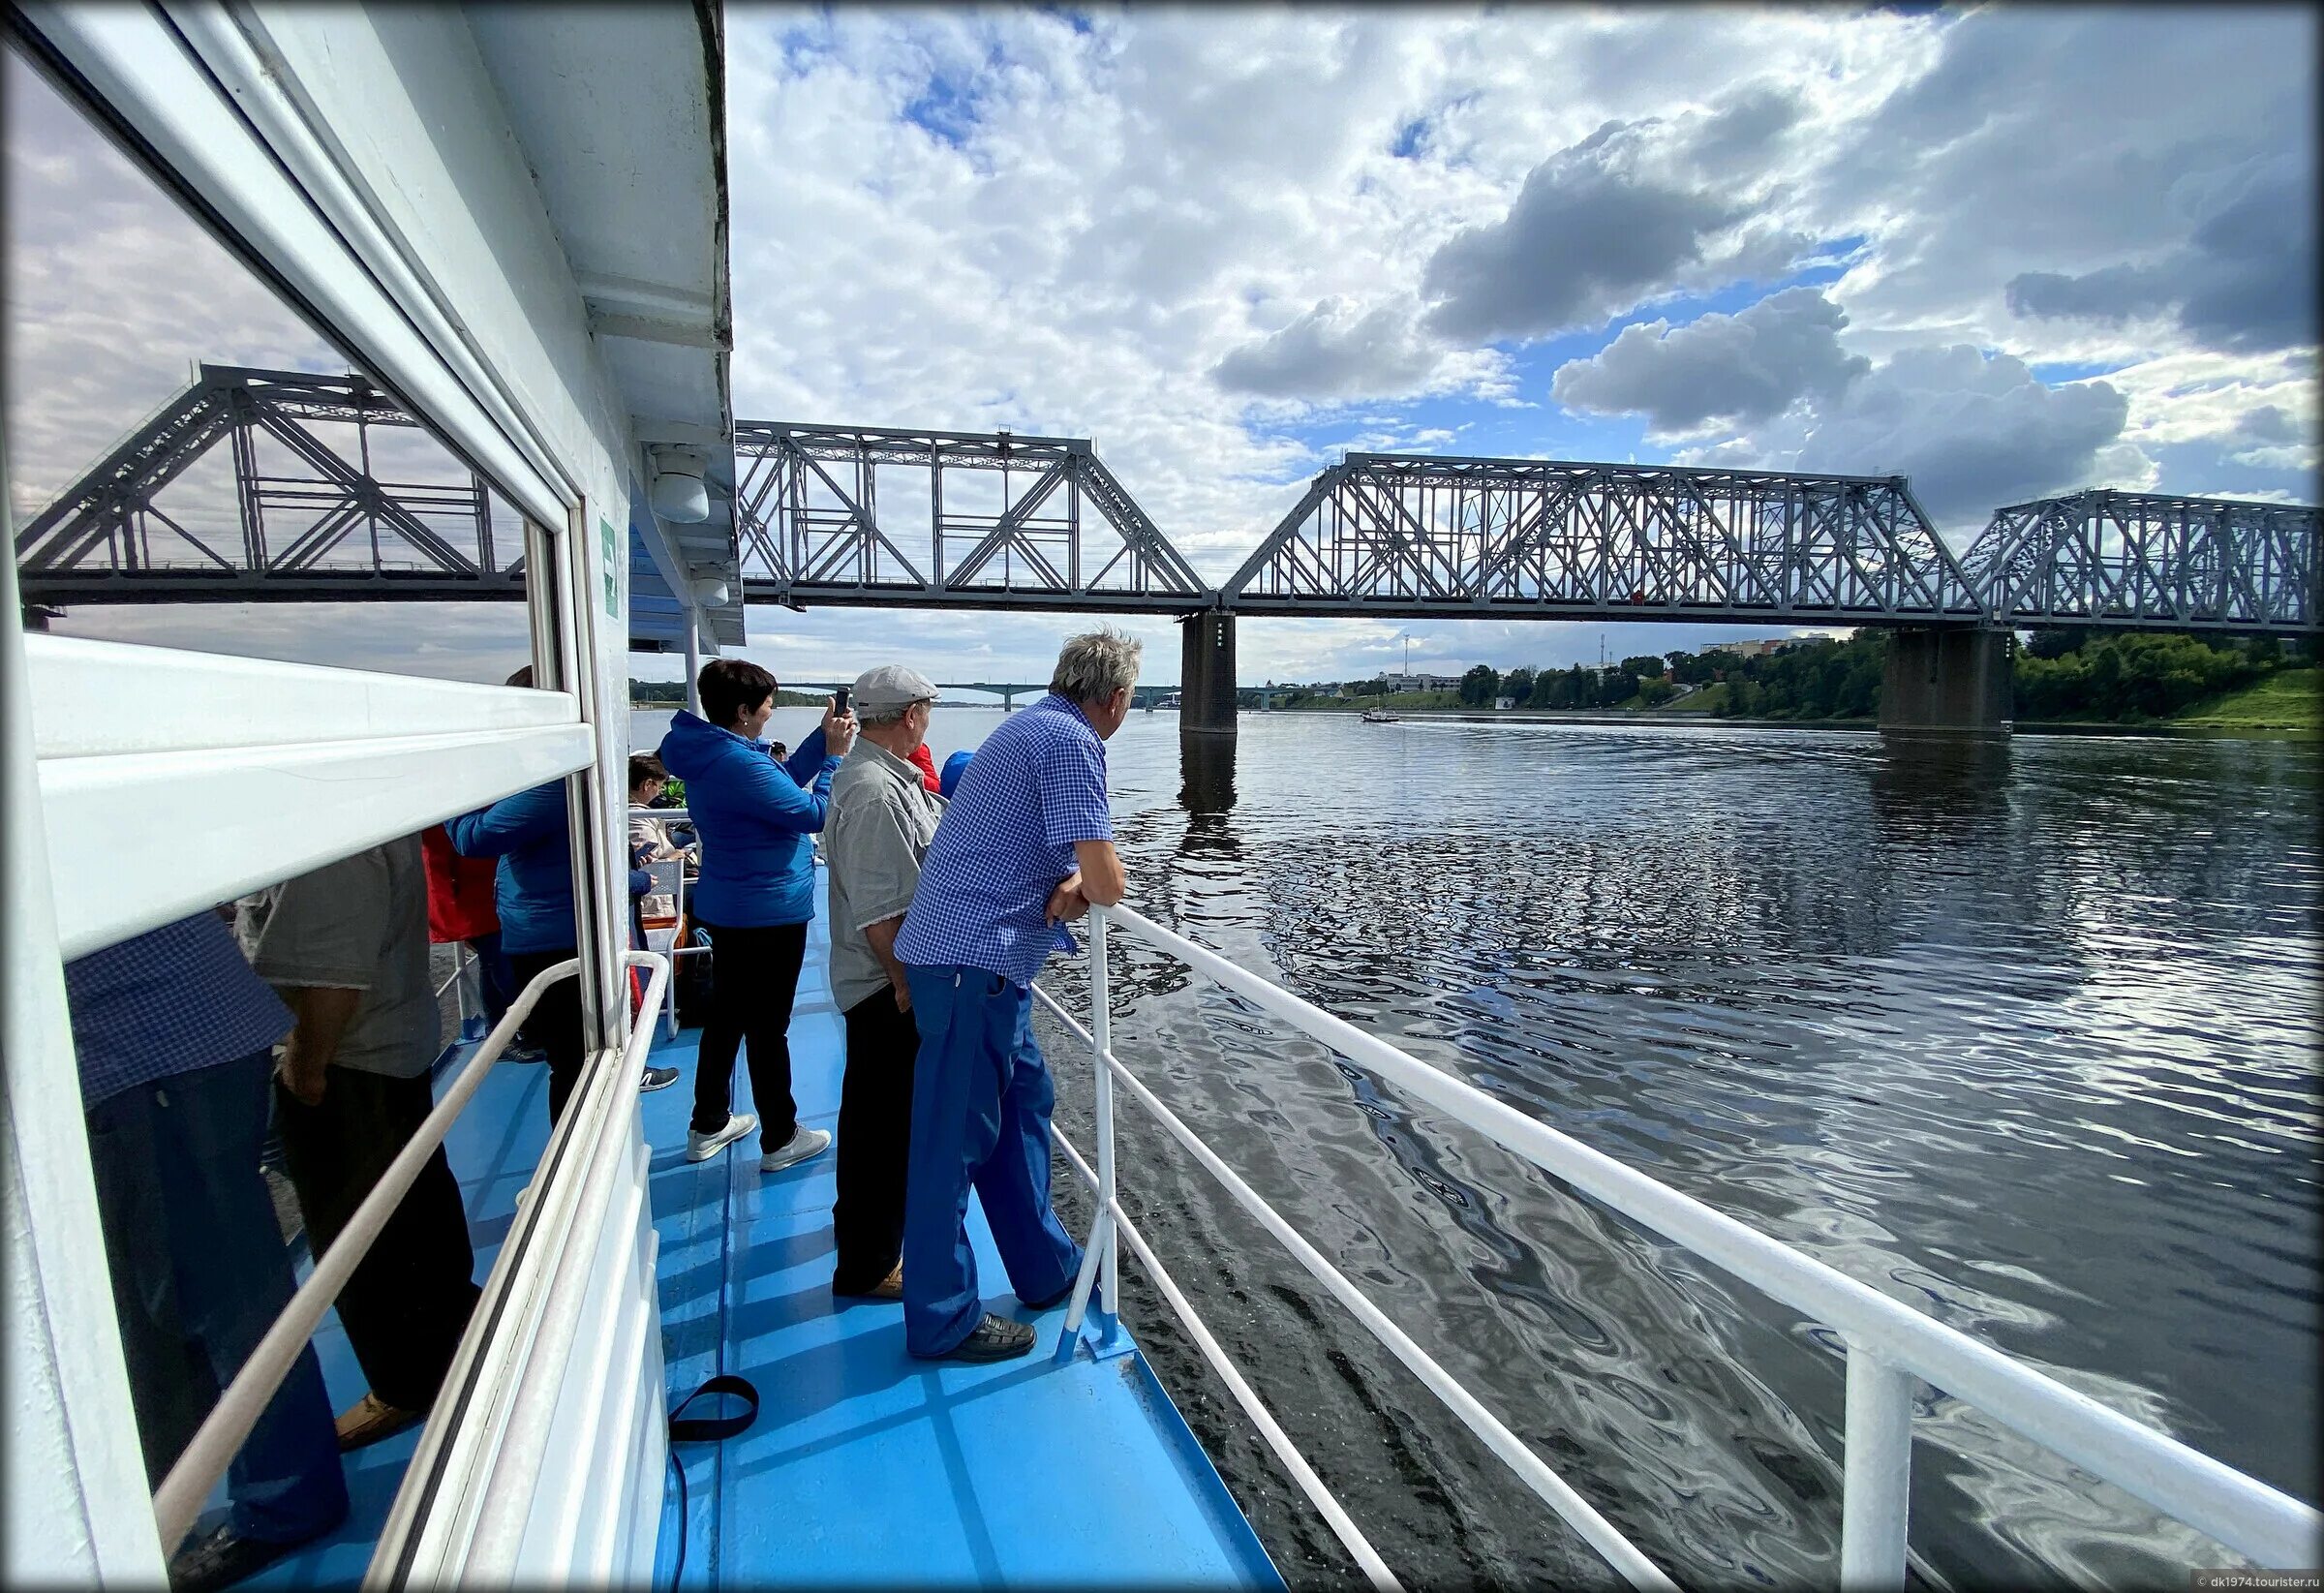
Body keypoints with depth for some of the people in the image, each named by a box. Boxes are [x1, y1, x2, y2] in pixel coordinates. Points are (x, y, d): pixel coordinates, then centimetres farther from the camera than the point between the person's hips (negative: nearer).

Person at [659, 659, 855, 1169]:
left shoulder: (711, 753, 4)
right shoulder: (739, 765, -26)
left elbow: (783, 782, 11)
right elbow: (814, 813, -20)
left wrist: (823, 737, 3)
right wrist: (836, 755, -11)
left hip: (729, 909, 10)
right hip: (769, 914, -10)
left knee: (726, 1016, 20)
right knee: (768, 1027, 3)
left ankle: (708, 1126, 34)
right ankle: (779, 1140, 19)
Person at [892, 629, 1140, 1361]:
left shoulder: (1030, 725, 16)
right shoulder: (1072, 740, -15)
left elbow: (1063, 851, 21)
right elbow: (1106, 881, -21)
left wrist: (1072, 882, -1)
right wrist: (1090, 885, 3)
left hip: (981, 953, 10)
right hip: (975, 958, -10)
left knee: (1023, 1100, 18)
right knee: (956, 1134, 1)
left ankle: (1047, 1269, 33)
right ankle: (943, 1320, 15)